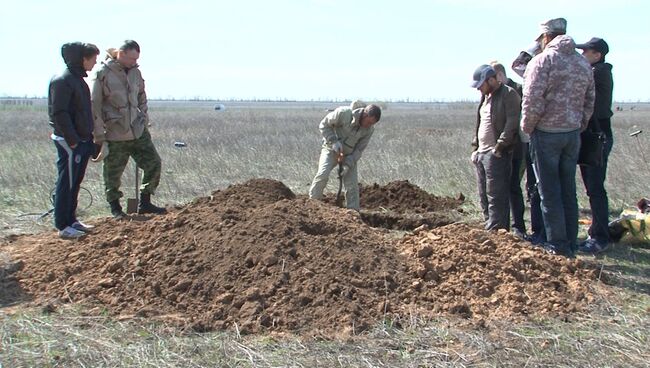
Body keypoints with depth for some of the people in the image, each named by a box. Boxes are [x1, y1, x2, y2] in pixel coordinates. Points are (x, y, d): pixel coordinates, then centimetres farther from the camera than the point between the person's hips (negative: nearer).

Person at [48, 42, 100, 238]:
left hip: (82, 140, 9)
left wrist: (89, 138, 14)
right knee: (66, 183, -2)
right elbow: (59, 114, -20)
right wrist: (72, 139, -21)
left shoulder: (79, 79, 15)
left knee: (75, 183, 15)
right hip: (69, 142, -9)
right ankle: (63, 226, 4)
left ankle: (71, 220, 25)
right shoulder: (62, 81, -15)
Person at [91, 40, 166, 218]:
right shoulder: (103, 73, -12)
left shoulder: (135, 71, 6)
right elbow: (94, 106, -11)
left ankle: (145, 203, 17)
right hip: (114, 134, -5)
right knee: (113, 173, 6)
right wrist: (99, 135, -12)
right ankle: (115, 207, 25)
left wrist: (144, 121, 13)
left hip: (137, 131, 6)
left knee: (153, 163, 4)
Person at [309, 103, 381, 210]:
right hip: (331, 150, -3)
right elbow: (324, 125, -15)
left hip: (349, 155, 3)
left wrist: (348, 165, -20)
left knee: (352, 185, -4)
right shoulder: (343, 113, -26)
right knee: (322, 175, -23)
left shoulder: (369, 129, -14)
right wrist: (333, 141, -26)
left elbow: (359, 149, -9)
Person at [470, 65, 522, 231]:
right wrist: (475, 148, 17)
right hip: (481, 153, 9)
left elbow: (512, 123, -17)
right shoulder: (485, 97, 20)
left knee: (496, 196, -9)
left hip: (496, 154, -9)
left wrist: (499, 147, -19)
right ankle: (490, 227, 18)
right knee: (483, 196, 11)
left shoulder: (509, 94, -8)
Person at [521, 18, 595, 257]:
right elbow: (589, 102, 10)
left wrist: (527, 127, -3)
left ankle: (558, 247, 3)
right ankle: (571, 245, 18)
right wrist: (579, 126, 18)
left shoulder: (543, 60, -11)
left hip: (546, 133, -6)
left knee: (550, 193, 1)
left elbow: (533, 100, -17)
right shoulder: (583, 63, 10)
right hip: (573, 134, 6)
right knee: (568, 191, 13)